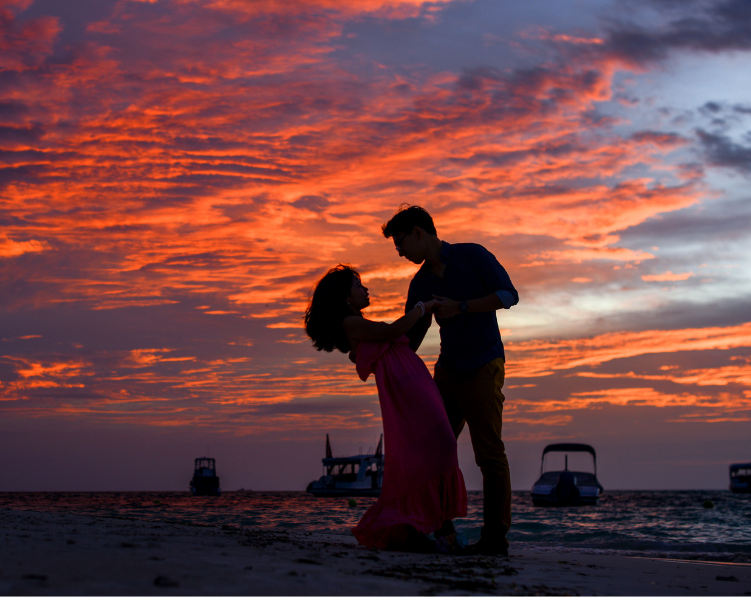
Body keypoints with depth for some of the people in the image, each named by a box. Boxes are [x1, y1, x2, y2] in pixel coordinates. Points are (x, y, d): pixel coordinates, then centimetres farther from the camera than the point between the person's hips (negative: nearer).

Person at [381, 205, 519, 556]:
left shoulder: (472, 256, -5)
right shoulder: (420, 284, 10)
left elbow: (509, 295, -13)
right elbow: (409, 336, 13)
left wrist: (460, 307, -20)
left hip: (483, 367, -6)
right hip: (448, 369, 6)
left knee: (489, 452, -8)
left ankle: (495, 537, -5)